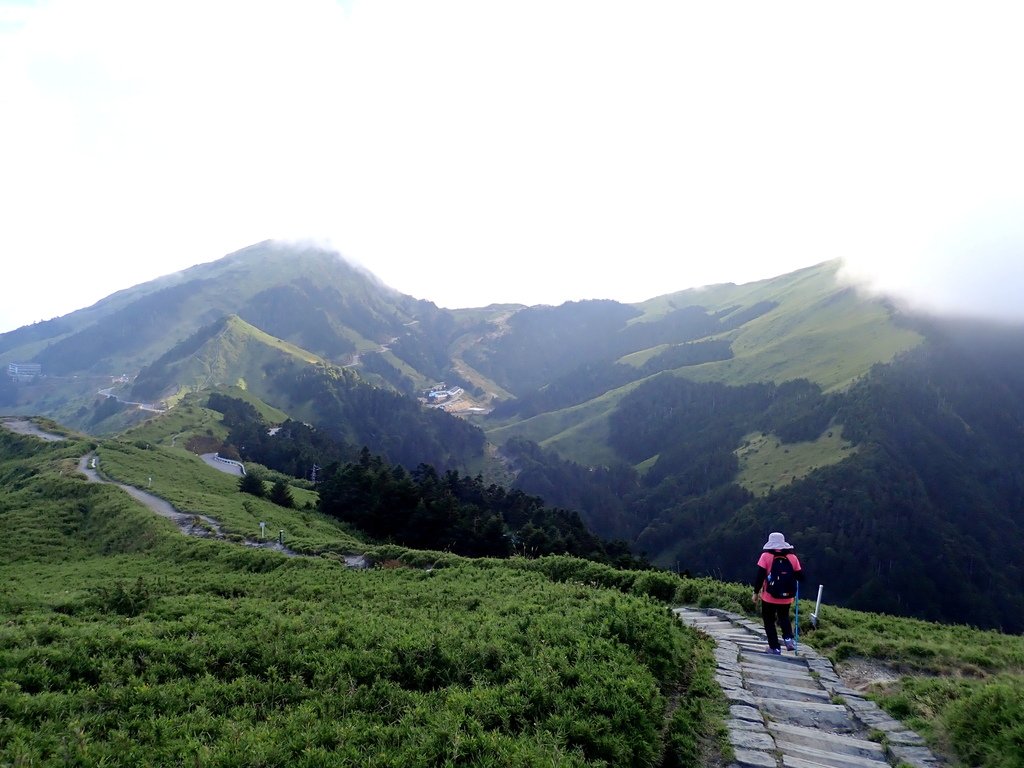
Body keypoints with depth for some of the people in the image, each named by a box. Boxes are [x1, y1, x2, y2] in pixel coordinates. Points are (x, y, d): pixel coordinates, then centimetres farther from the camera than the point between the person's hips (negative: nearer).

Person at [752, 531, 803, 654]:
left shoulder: (766, 556, -10)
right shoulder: (792, 557, -3)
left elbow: (760, 576, -13)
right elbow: (800, 577, -1)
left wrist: (756, 592, -3)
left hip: (769, 597, -3)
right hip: (786, 597, 3)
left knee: (769, 622, 14)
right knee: (784, 617, 26)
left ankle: (775, 648, 13)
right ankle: (788, 638, 5)